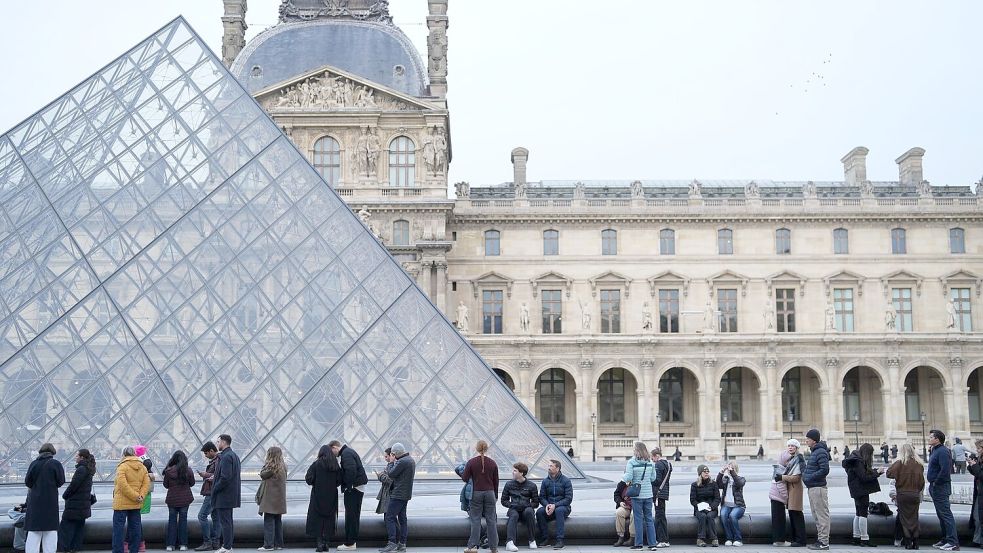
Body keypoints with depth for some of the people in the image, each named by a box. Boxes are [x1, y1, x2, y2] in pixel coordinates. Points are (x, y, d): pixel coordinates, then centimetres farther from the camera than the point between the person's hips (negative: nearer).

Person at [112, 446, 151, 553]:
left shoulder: (122, 466, -9)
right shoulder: (143, 467, 8)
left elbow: (122, 485, -19)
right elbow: (146, 484, 2)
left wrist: (136, 497, -15)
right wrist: (140, 496, -6)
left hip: (122, 503, -5)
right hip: (136, 504, 5)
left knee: (118, 528, 0)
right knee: (135, 528, 11)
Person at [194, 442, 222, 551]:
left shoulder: (218, 461, -16)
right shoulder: (215, 460, 16)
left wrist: (206, 475, -14)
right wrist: (206, 475, 7)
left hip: (212, 493, -11)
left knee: (202, 515, -9)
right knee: (215, 517, 10)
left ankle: (207, 543, -8)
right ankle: (215, 542, 14)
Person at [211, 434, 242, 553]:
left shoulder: (226, 457, -17)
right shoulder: (234, 455, 15)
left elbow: (225, 477, -23)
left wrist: (215, 489, -13)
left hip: (224, 494, -10)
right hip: (231, 494, 10)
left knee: (225, 522, -7)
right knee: (228, 521, 15)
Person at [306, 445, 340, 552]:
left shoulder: (316, 464, -8)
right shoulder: (336, 465, 1)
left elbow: (309, 478, -12)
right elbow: (339, 480, 0)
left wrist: (314, 484, 8)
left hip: (318, 496, -3)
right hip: (331, 497, 3)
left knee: (317, 519, 4)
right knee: (329, 519, 9)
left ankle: (319, 543, -2)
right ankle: (327, 543, 9)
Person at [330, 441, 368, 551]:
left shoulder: (346, 454, -15)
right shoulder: (348, 452, 18)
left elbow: (351, 471, -26)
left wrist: (348, 486, -19)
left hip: (353, 489, -11)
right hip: (358, 488, 11)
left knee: (351, 515, -5)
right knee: (354, 515, 14)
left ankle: (350, 543, -2)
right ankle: (353, 541, 21)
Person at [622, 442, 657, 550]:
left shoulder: (631, 462, -11)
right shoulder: (650, 463, 2)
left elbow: (628, 477, -15)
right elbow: (653, 478, 7)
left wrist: (623, 478, 6)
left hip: (637, 494, -4)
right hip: (648, 494, 4)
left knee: (638, 519, 3)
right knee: (649, 519, 10)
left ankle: (638, 544, 7)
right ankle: (652, 543, 11)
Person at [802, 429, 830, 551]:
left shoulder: (821, 452, -14)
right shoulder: (813, 452, 16)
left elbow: (824, 470, -21)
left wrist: (809, 477, -17)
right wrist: (805, 471, 8)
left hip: (818, 488, -11)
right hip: (812, 488, 11)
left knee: (822, 515, -5)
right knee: (816, 516, 15)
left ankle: (824, 542, -2)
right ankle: (820, 540, 22)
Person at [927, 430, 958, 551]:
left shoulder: (943, 451, -17)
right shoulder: (935, 450, 14)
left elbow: (945, 470, -27)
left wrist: (936, 483, -19)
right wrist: (932, 484, 14)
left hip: (941, 487, -11)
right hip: (935, 487, 11)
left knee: (945, 514, -9)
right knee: (941, 514, 15)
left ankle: (953, 543, -8)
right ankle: (945, 540, 23)